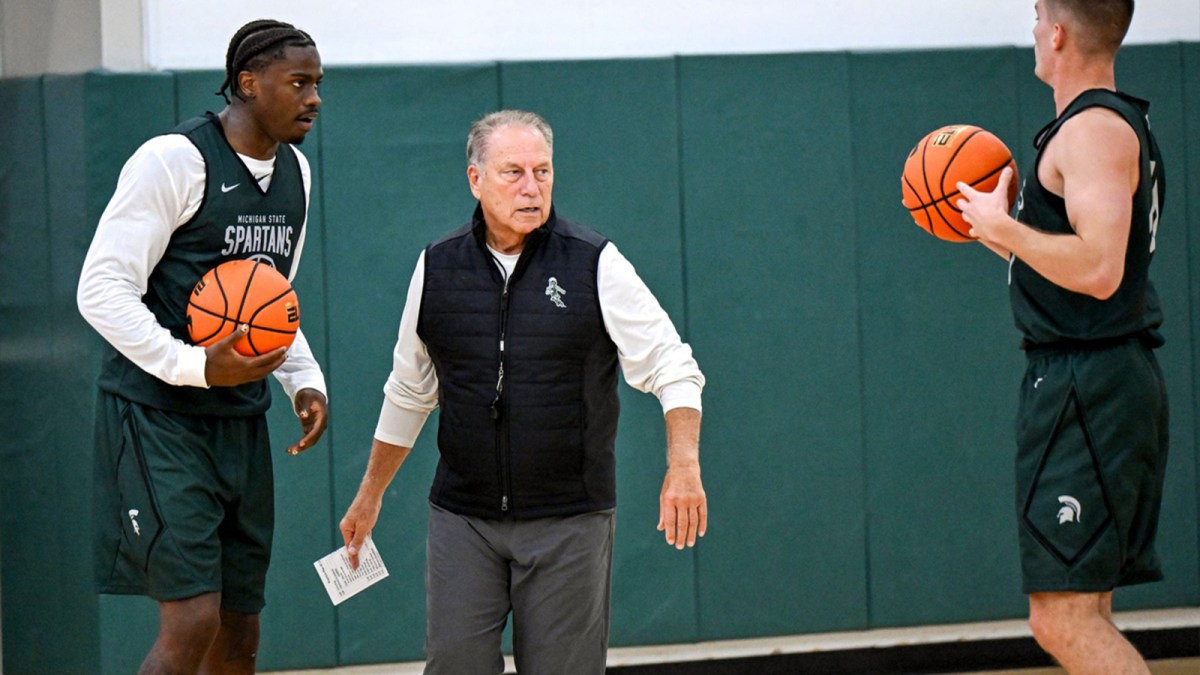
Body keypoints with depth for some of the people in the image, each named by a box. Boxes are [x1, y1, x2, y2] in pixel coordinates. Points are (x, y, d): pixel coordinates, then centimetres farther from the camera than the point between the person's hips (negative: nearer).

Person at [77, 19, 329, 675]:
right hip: (158, 415, -8)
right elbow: (102, 290, -17)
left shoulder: (295, 172, 12)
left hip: (241, 420, 8)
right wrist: (197, 367, -26)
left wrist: (305, 381, 6)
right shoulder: (174, 161, -14)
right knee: (192, 621, -16)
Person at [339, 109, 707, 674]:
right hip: (462, 517, 2)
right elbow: (409, 393, 18)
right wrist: (370, 495, 22)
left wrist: (683, 467, -19)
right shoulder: (437, 268, 5)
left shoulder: (595, 264, -3)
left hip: (569, 521, -2)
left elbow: (673, 369, -3)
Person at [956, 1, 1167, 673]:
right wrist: (998, 233, 26)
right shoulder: (1124, 126, 19)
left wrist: (1002, 226, -15)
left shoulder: (1095, 131, -14)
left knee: (1065, 621, -14)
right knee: (1083, 613, 13)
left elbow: (1097, 270, -27)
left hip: (1086, 384, -11)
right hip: (1115, 375, 11)